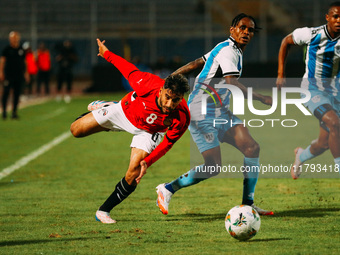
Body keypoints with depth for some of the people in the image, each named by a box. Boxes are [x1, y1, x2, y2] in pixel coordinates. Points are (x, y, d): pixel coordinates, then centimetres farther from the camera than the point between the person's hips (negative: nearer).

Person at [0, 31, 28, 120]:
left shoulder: (21, 50, 10)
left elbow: (24, 62, 17)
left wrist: (26, 73, 14)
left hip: (19, 75, 3)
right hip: (9, 75, -3)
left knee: (17, 94, 3)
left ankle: (14, 112, 9)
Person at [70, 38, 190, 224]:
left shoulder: (181, 119, -36)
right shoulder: (149, 85, -40)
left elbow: (168, 143, -20)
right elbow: (129, 70, -21)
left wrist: (148, 161, -31)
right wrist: (107, 53, -7)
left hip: (148, 131, -1)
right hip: (125, 111, 1)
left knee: (134, 173, -20)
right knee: (76, 130, 8)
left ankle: (104, 211, 1)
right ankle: (103, 108, 41)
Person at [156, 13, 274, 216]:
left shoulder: (228, 49, 16)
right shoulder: (227, 50, -15)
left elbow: (193, 65, 19)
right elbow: (232, 82, -29)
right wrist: (261, 98, -29)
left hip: (220, 112, 10)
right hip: (203, 113, -10)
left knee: (252, 148, -7)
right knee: (214, 166, -15)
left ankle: (247, 204, -2)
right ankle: (168, 189, 4)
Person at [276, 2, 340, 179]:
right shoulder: (311, 34, -13)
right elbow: (286, 42, 4)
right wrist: (281, 74, 2)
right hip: (312, 89, -4)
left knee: (324, 144, 7)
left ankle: (301, 156, 42)